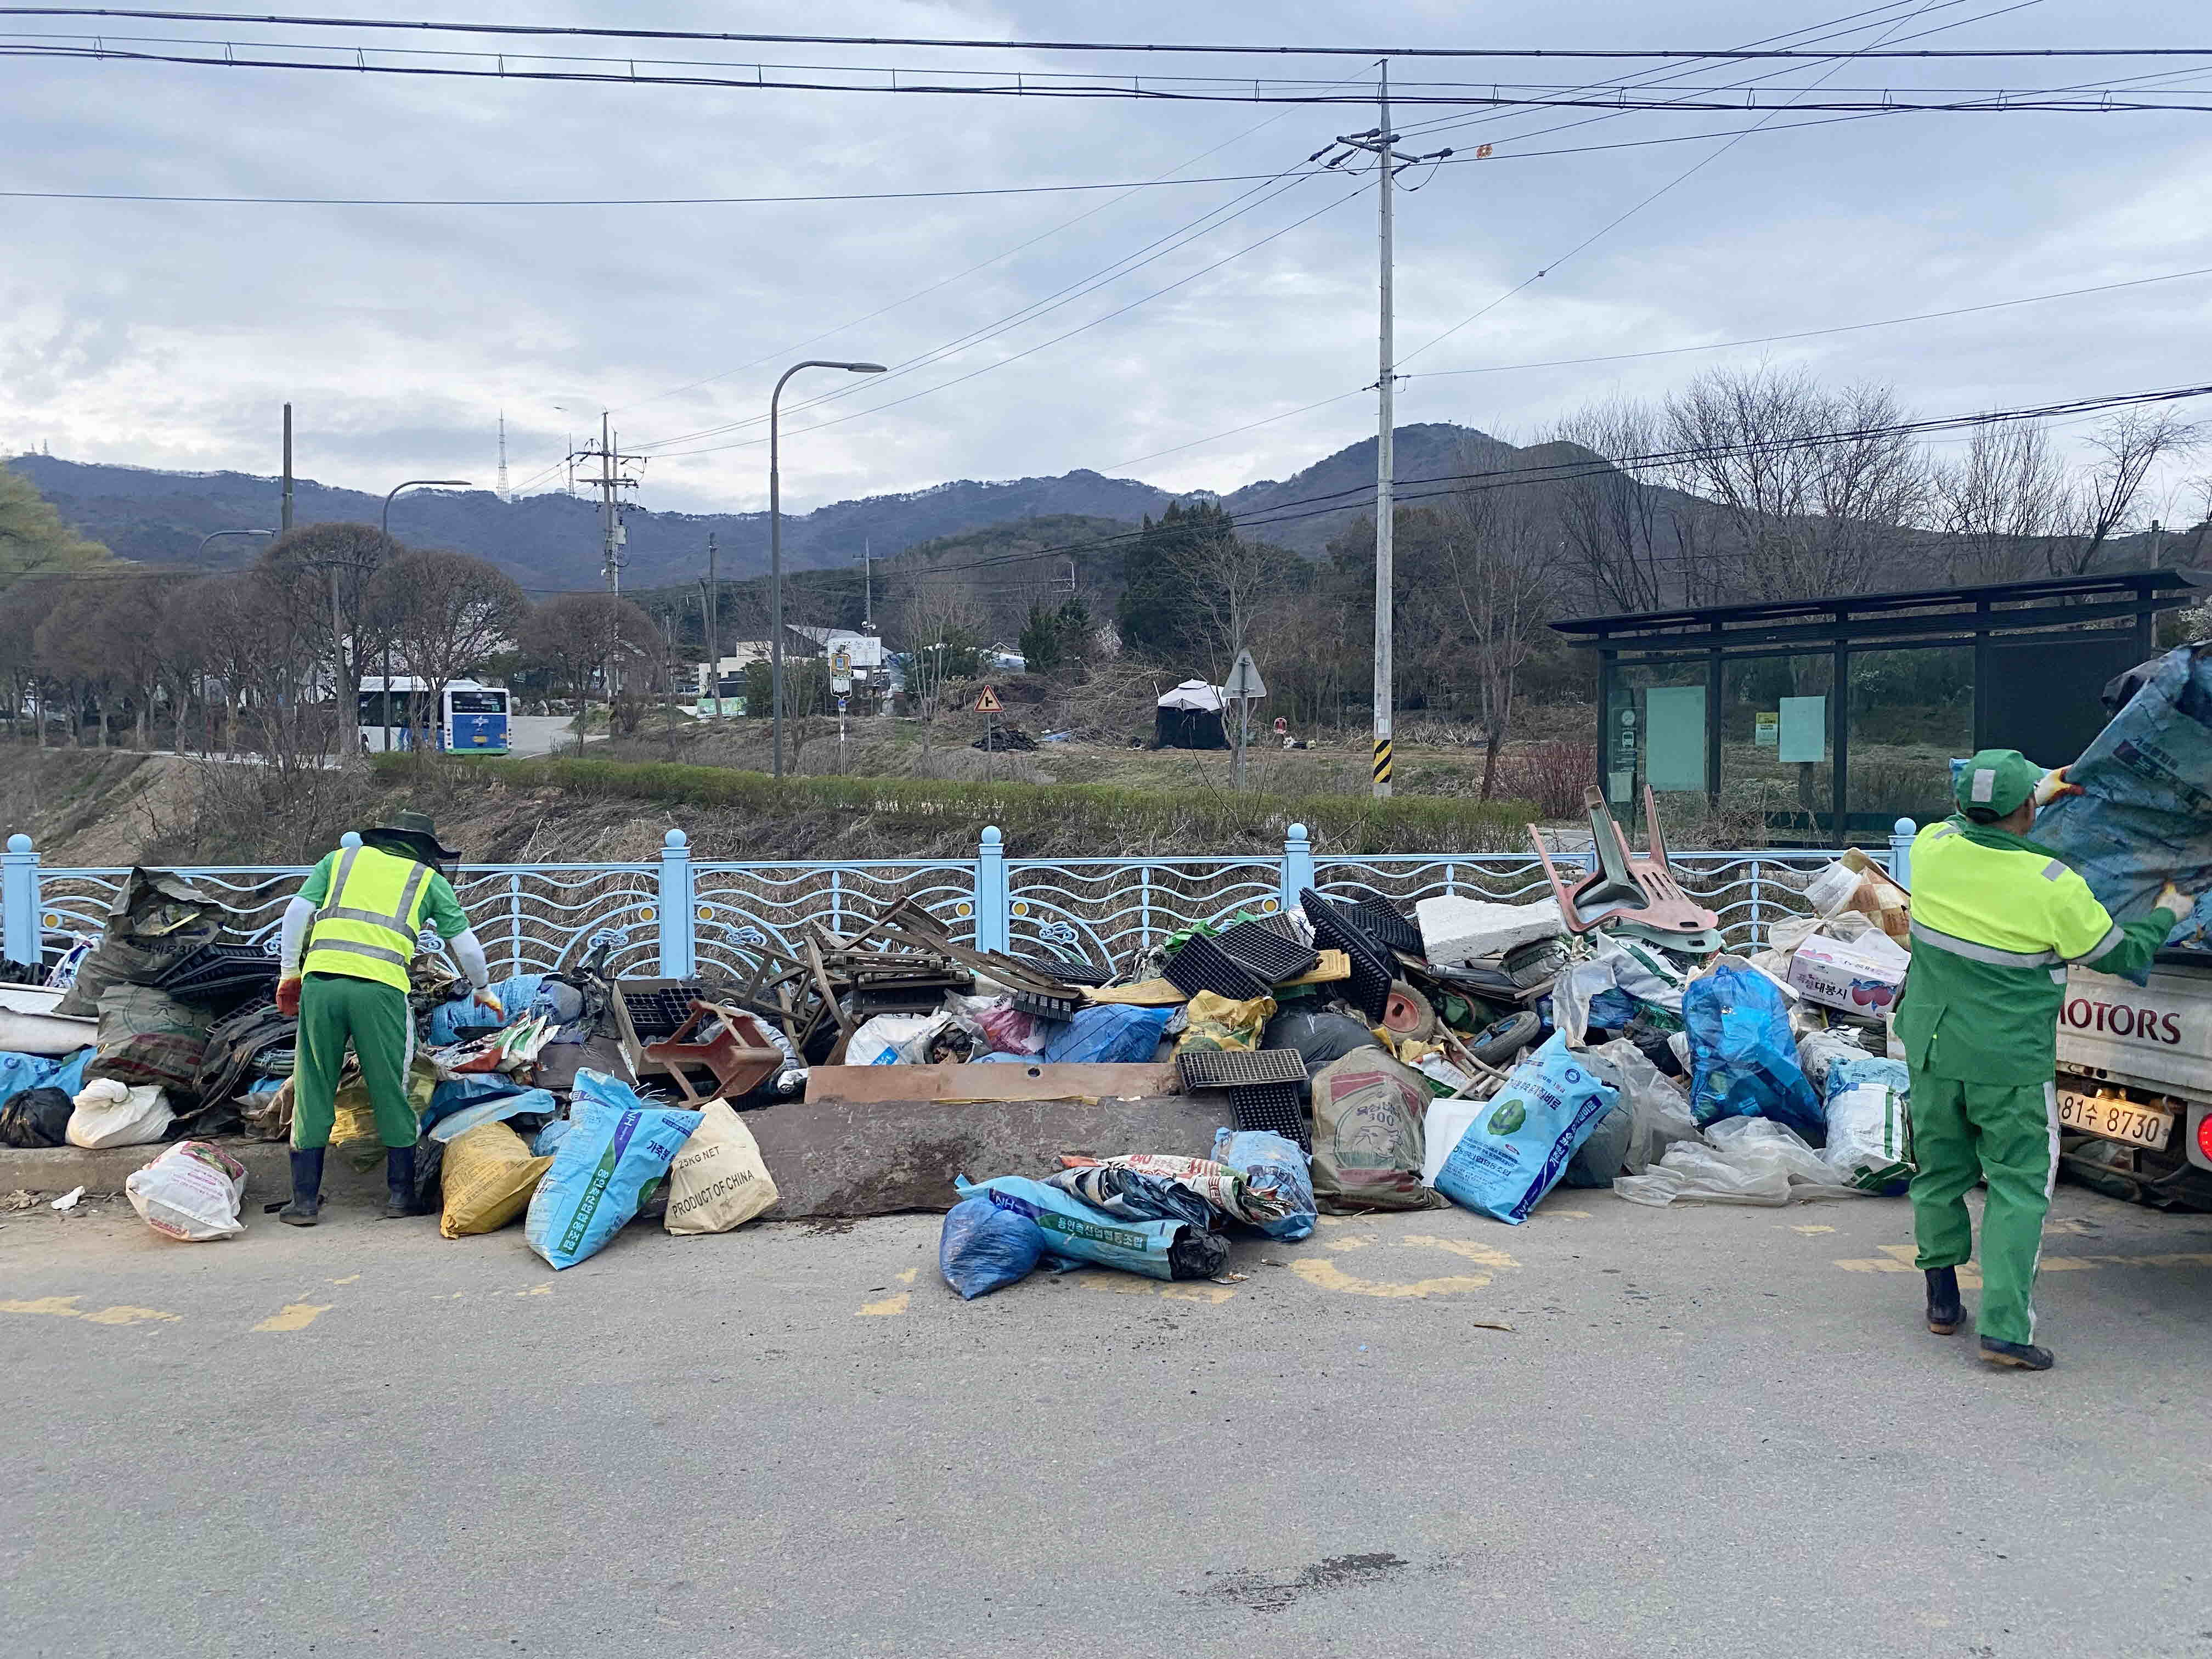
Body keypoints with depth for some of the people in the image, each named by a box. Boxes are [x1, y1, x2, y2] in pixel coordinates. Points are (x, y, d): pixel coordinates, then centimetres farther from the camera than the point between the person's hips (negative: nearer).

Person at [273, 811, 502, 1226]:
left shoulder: (342, 859, 24)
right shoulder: (429, 881, 20)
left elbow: (297, 911, 12)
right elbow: (467, 945, 20)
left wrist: (289, 972, 18)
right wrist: (484, 990, 35)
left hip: (321, 979, 2)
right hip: (381, 987, -1)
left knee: (312, 1091, 9)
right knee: (391, 1092, 9)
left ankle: (305, 1199, 12)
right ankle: (401, 1194, 15)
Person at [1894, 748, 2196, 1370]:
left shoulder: (1931, 848, -9)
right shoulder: (2054, 886, -18)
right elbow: (2119, 954, -1)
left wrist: (2040, 793, 32)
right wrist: (2168, 913, 19)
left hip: (1932, 1047, 4)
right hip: (2009, 1064, -4)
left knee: (1939, 1172, 18)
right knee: (2018, 1187, 5)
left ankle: (1943, 1301, 31)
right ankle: (2004, 1327, -1)